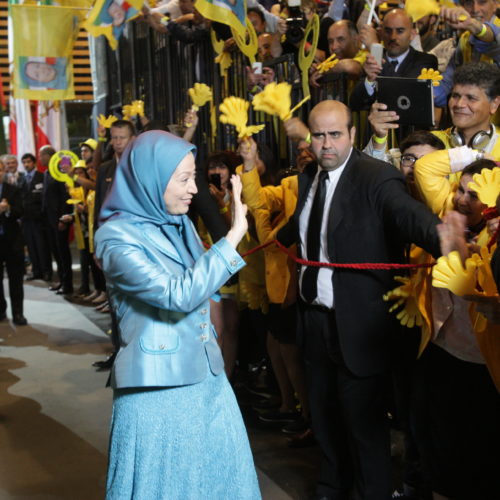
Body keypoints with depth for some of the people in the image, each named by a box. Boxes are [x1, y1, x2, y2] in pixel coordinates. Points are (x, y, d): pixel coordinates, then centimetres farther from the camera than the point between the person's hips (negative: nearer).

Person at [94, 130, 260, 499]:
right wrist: (234, 235, -24)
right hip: (160, 392, -7)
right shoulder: (117, 236, -16)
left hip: (206, 379, 7)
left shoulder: (180, 223, 6)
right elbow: (180, 294, -26)